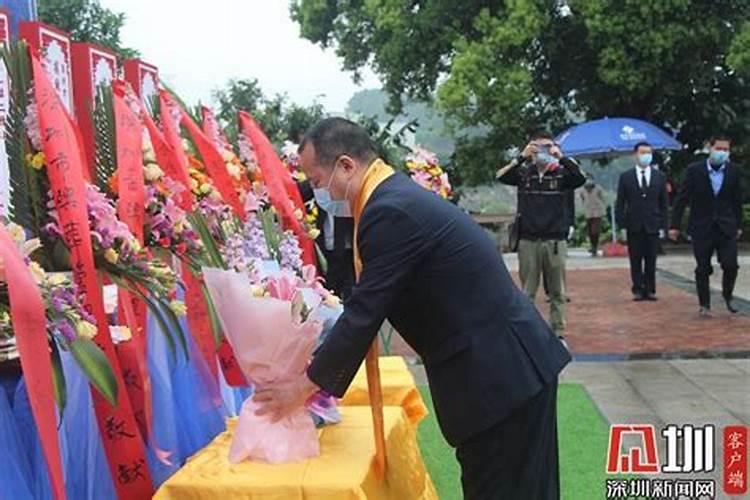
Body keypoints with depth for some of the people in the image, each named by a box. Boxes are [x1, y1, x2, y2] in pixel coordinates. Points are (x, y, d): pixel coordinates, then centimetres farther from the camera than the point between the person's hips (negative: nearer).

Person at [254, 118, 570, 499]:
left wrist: (304, 386, -6)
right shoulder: (396, 195, 10)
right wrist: (320, 373, 19)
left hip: (500, 371, -10)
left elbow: (364, 312, -19)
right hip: (508, 361, 10)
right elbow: (369, 306, 16)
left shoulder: (391, 211, -21)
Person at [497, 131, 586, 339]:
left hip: (555, 241, 0)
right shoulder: (523, 172, 4)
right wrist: (522, 157, -22)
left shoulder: (562, 173, 3)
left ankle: (558, 333, 14)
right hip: (528, 241, 0)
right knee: (527, 292, 6)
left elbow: (581, 178, -15)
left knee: (557, 292, 6)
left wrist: (561, 157, -23)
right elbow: (501, 176, -13)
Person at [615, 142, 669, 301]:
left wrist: (663, 225, 0)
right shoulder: (626, 177, 3)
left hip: (653, 226, 1)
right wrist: (621, 224, -5)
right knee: (636, 261, 3)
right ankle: (638, 290, 9)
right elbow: (620, 203, 3)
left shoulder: (660, 177, 8)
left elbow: (663, 203, 7)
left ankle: (650, 290, 11)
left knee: (651, 261, 4)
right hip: (634, 226, -1)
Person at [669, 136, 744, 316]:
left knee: (730, 265, -6)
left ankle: (727, 295, 21)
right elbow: (682, 199, -4)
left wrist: (738, 225, 9)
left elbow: (737, 200, 8)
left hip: (726, 227, 1)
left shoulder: (734, 171, 1)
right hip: (702, 227, -1)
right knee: (703, 269, 4)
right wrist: (675, 225, -6)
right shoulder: (694, 170, -6)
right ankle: (704, 305, 17)